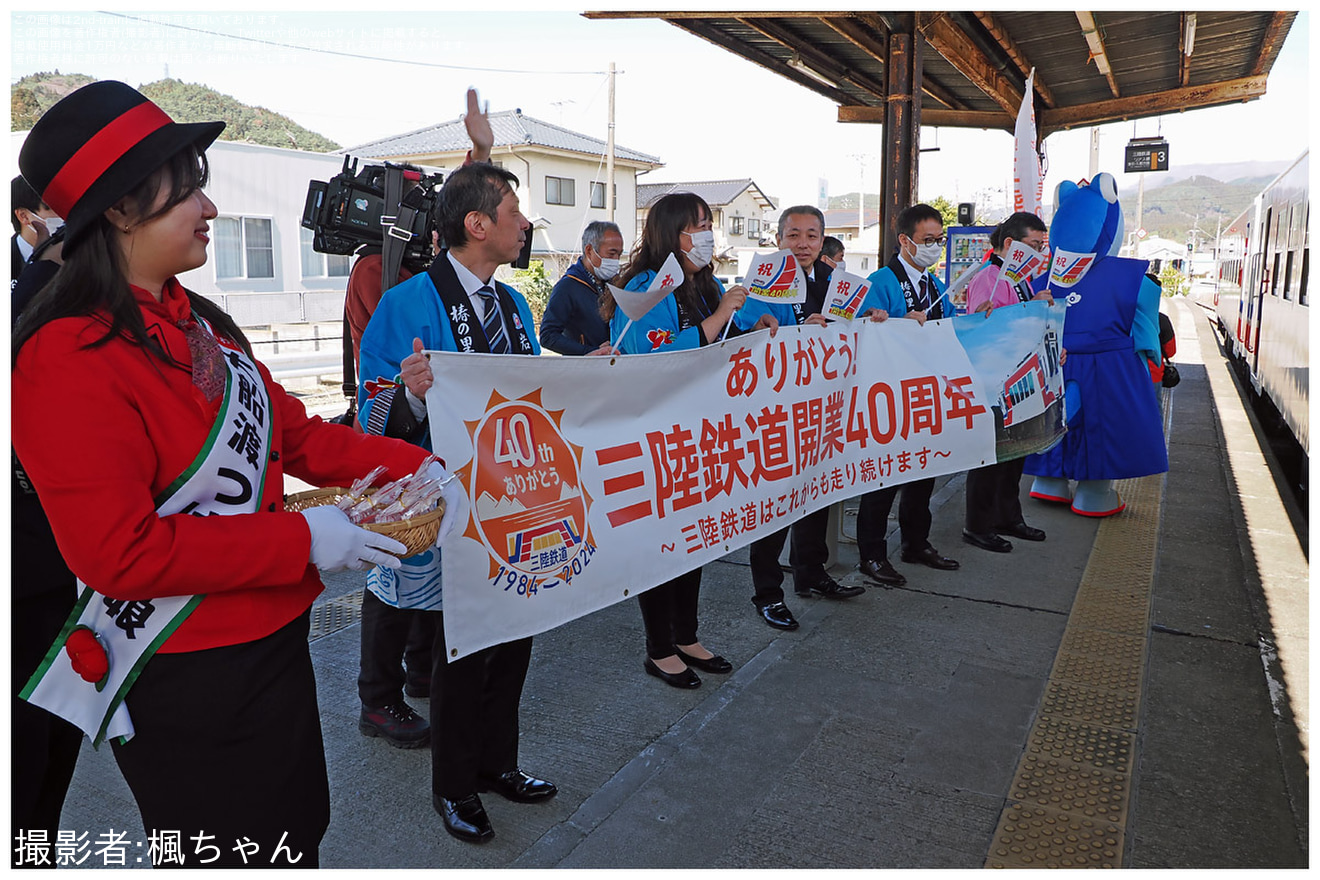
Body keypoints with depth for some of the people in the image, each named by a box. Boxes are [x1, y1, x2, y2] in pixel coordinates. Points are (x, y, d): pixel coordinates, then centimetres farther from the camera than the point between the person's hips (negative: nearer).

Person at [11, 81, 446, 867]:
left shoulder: (195, 322, 7)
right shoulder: (70, 359, -21)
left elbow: (292, 432, 11)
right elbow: (118, 551, -25)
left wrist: (415, 466, 1)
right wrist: (304, 541, -24)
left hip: (273, 644, 9)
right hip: (186, 688, -8)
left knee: (297, 840, 25)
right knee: (236, 858, 13)